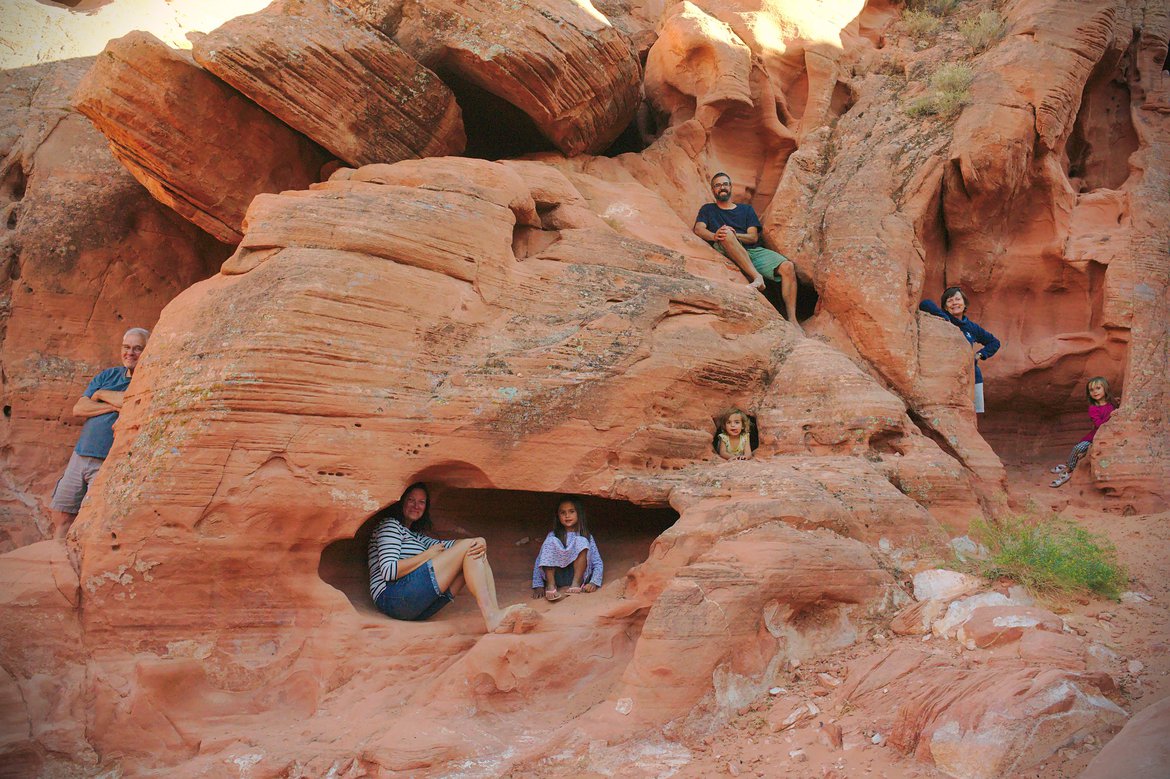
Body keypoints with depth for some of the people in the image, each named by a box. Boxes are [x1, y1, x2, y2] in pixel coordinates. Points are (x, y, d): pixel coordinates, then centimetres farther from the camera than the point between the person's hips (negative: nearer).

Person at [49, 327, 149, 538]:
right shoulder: (108, 375, 15)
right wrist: (114, 406, -8)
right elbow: (78, 409, 6)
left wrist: (101, 395, -4)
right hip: (80, 455, 6)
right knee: (61, 518, 8)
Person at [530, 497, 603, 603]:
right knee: (551, 541, -19)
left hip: (578, 574, -1)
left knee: (581, 541, -19)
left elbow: (598, 563, 0)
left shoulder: (586, 536, 6)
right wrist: (538, 585, -11)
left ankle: (576, 583, -25)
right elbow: (539, 561, 2)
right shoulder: (553, 536, 7)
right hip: (557, 576, 1)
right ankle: (551, 585, -29)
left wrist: (593, 582, -18)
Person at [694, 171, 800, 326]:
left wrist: (734, 235, -12)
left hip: (753, 250, 3)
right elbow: (698, 229, 2)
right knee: (726, 234, -38)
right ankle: (757, 276, -46)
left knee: (788, 267, -23)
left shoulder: (746, 209, 26)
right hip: (725, 251, -3)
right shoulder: (708, 210, 24)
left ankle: (792, 320, -28)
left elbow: (754, 237, 10)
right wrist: (715, 236, -21)